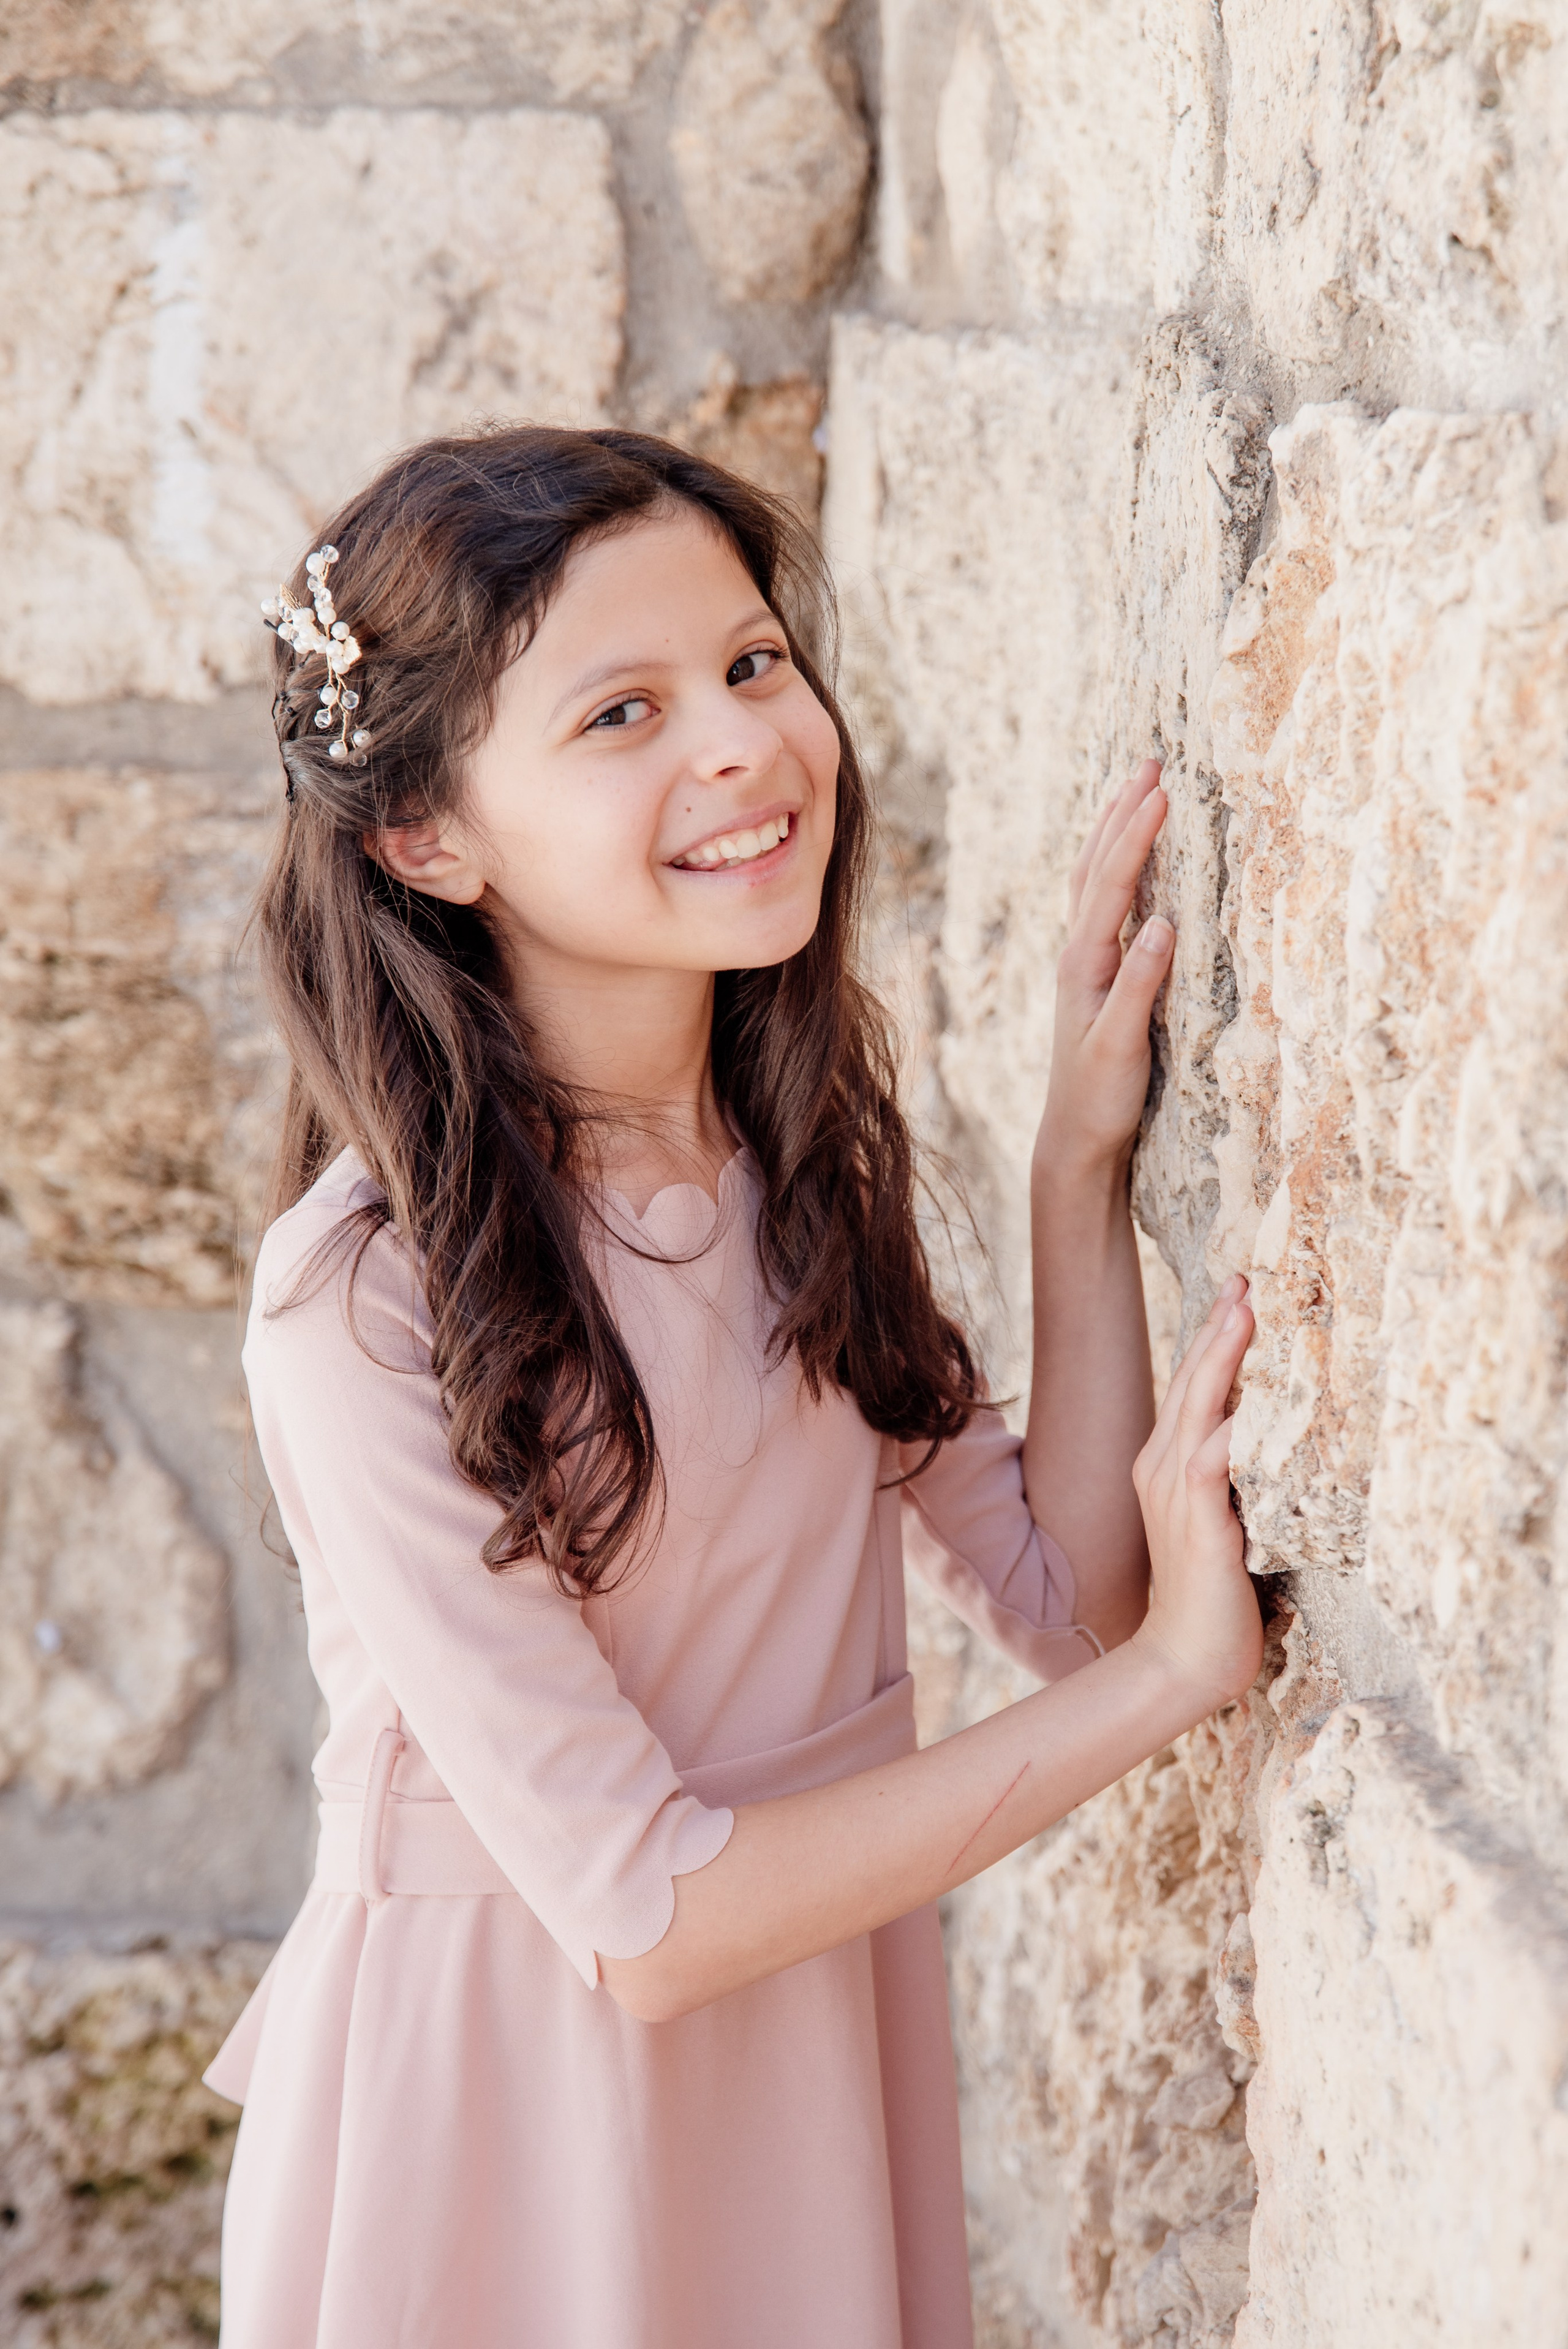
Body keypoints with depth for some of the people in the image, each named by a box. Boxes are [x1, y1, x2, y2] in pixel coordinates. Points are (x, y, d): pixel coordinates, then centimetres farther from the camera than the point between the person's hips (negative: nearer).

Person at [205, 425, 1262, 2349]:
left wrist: (1082, 1165, -9)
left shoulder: (805, 1147, -1)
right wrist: (1169, 1674, -19)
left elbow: (1068, 1587, -1)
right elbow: (645, 1916, -23)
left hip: (830, 2046, 6)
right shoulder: (366, 1301, -24)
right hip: (507, 2104, -6)